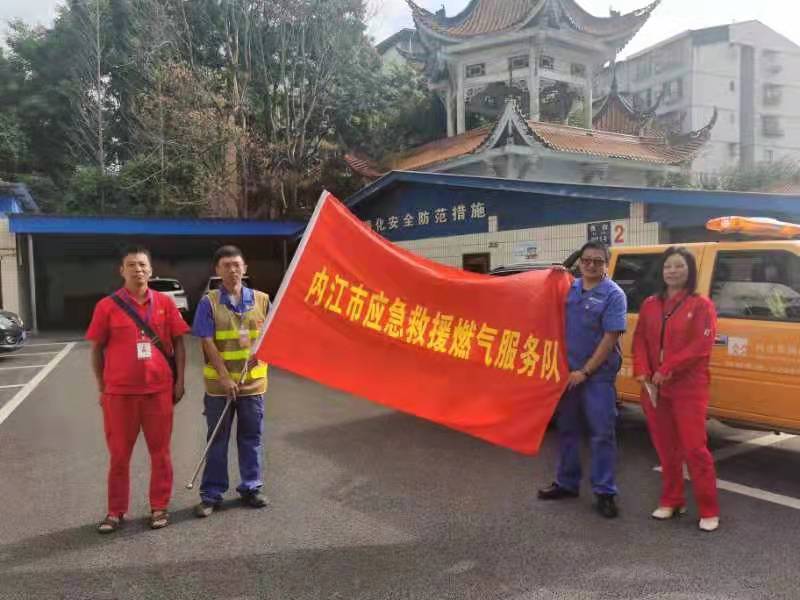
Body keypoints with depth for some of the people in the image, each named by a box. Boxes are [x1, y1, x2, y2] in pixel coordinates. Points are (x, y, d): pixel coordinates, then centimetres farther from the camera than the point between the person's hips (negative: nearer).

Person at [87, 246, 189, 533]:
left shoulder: (164, 302, 2)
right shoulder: (107, 306, -1)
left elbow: (178, 343, 6)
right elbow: (97, 349, 4)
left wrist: (179, 381, 2)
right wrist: (101, 388, 3)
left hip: (159, 389, 1)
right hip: (119, 391, -1)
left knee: (160, 451, 9)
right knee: (119, 454, 10)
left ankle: (159, 507, 22)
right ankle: (115, 511, 23)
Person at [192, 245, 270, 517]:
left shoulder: (261, 299, 3)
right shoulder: (209, 302, -4)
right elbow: (207, 343, -9)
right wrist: (225, 377, -16)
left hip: (253, 382, 2)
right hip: (219, 384, -2)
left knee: (251, 438, 12)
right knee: (217, 441, 8)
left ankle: (251, 487, 26)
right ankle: (211, 494, 18)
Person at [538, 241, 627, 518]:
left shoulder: (613, 295, -9)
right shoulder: (569, 287, 6)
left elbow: (610, 338, -14)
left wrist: (585, 371, -16)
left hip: (598, 376, -5)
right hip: (567, 372, 5)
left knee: (602, 434, 1)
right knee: (567, 430, 15)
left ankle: (605, 492, 11)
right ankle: (566, 483, 28)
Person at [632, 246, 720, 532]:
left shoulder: (701, 305, -4)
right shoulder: (650, 305, 11)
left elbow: (701, 346, -14)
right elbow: (640, 341, 8)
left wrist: (667, 370, -18)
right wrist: (642, 372, -8)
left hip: (689, 388, -5)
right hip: (654, 387, 5)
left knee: (695, 448, -4)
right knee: (666, 448, 13)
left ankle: (709, 510, 8)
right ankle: (671, 501, 26)